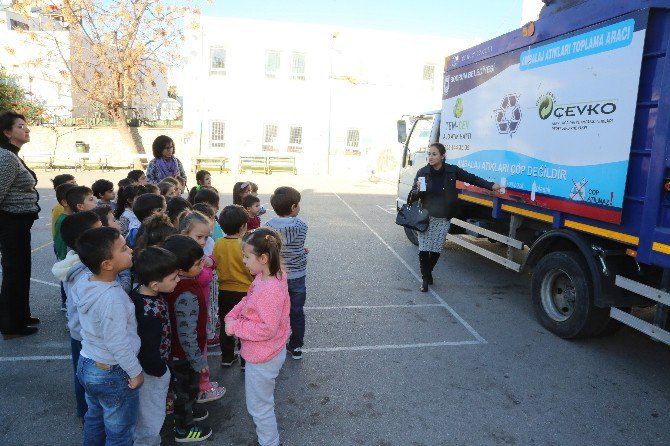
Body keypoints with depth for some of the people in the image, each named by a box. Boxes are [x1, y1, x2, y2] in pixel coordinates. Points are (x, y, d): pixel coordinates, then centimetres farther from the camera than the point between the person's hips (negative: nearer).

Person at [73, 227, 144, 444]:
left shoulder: (83, 283, -8)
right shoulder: (112, 299, -33)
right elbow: (119, 345, -26)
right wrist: (136, 372, -13)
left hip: (86, 364, 8)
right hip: (112, 374, -8)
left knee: (94, 419, 28)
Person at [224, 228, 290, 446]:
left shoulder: (271, 290, -34)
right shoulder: (264, 276, -5)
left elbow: (266, 329, -32)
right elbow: (248, 301, 7)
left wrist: (236, 327, -22)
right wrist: (232, 316, -9)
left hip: (262, 358, -10)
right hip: (264, 353, 10)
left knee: (259, 406, 11)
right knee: (263, 400, 33)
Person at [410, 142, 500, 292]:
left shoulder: (452, 171, -5)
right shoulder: (422, 172, -6)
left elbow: (471, 178, 5)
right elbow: (413, 197, -2)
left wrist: (491, 186, -1)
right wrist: (418, 190, -24)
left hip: (443, 219, 1)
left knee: (436, 250, 5)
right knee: (423, 250, -3)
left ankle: (428, 271, 33)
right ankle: (425, 278, 15)